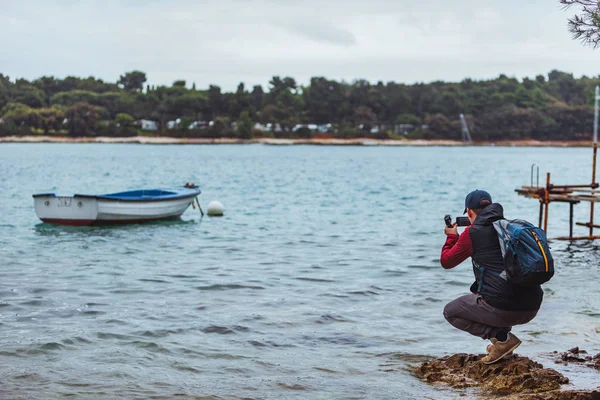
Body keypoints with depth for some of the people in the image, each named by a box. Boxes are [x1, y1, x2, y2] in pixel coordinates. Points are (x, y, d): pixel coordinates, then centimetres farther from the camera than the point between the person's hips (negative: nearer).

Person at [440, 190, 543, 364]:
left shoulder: (472, 233, -2)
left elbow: (446, 262, 11)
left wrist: (452, 236, 29)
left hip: (501, 308, -7)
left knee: (450, 312, 17)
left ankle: (502, 337, -1)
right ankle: (503, 337, 17)